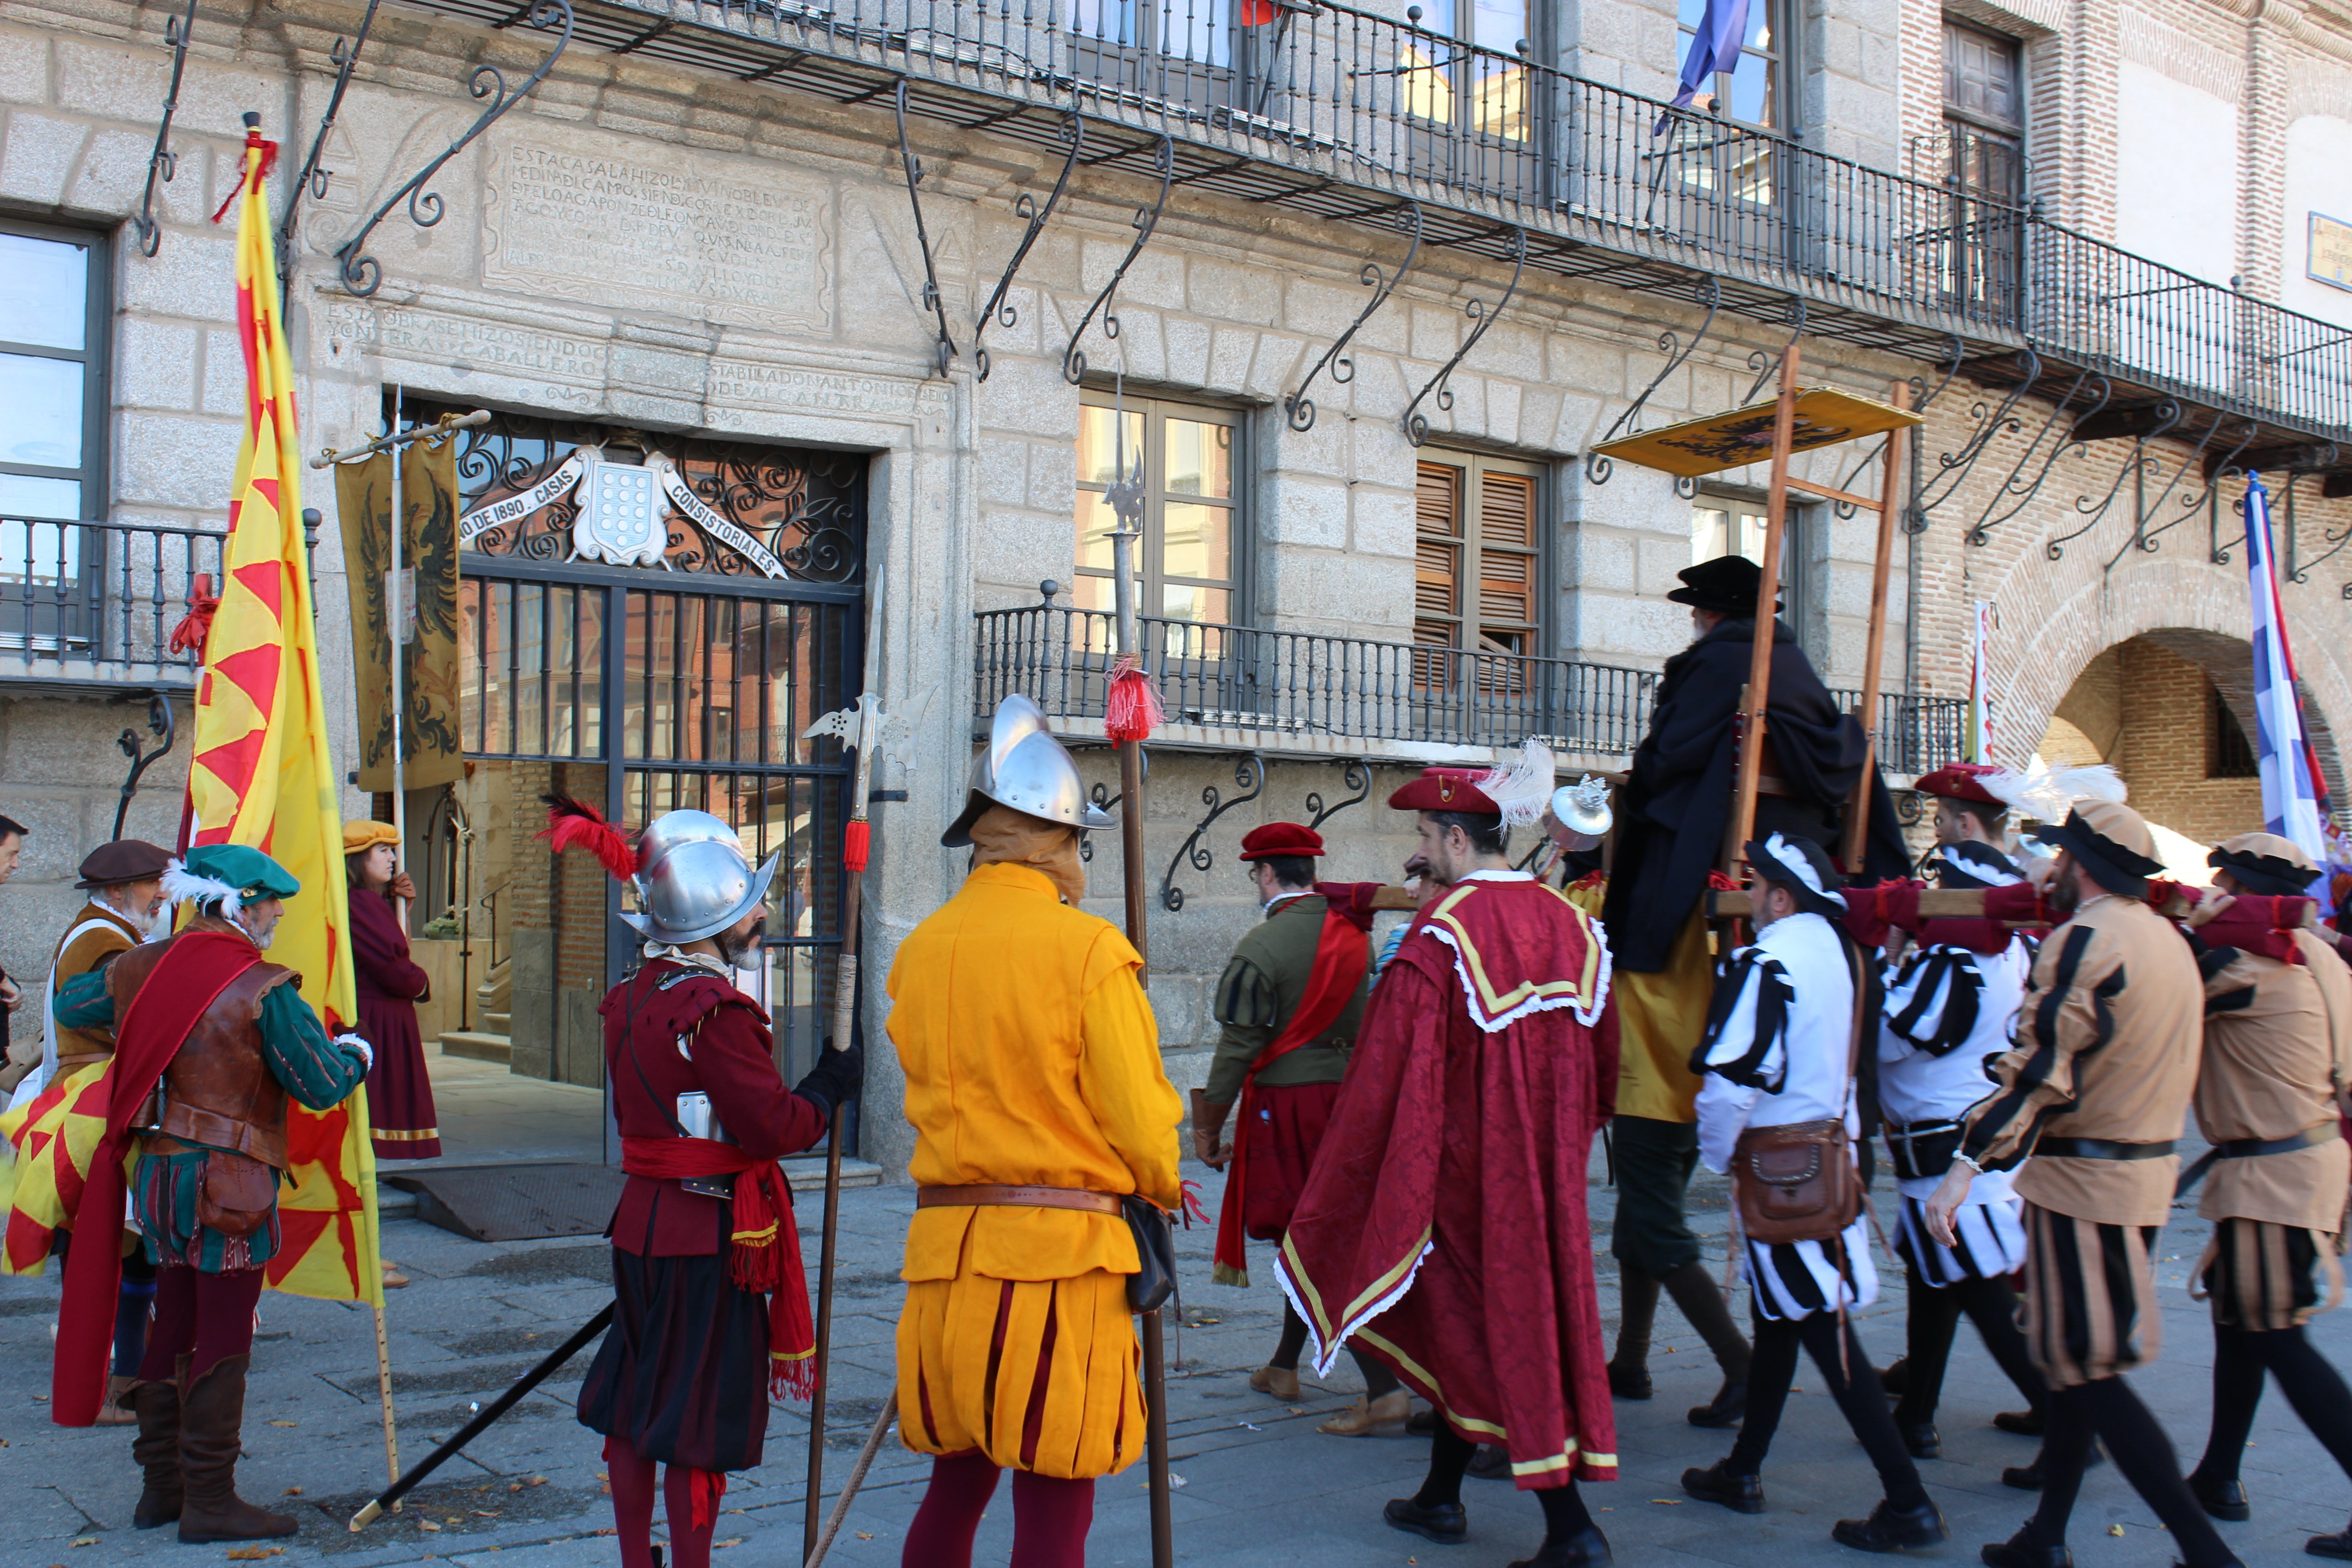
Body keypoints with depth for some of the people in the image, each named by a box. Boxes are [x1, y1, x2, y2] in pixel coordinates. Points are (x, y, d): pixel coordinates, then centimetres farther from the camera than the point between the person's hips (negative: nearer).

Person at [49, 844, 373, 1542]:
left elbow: (70, 1006, 25)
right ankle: (209, 1501, 6)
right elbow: (322, 1086, -14)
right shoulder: (261, 988, -15)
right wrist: (354, 1056, 7)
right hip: (227, 1185, -7)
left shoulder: (140, 967, 6)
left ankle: (162, 1486, 25)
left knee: (173, 1328, 17)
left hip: (156, 1171, 7)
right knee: (222, 1341, 0)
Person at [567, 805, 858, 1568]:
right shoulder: (716, 1010, -20)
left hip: (640, 1220, 9)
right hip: (711, 1233, -9)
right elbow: (773, 1127, -21)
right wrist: (830, 1085, -4)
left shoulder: (630, 998, 8)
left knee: (634, 1407, 16)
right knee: (700, 1420, 1)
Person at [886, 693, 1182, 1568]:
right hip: (1062, 1247, -5)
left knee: (955, 1486, 19)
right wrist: (1162, 1187, 14)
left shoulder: (922, 949, 5)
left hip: (946, 1241, 5)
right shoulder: (1087, 948, -10)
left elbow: (942, 1091, 12)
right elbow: (1140, 1121, -9)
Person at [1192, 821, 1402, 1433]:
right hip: (1349, 1097, 7)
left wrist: (1207, 1125, -5)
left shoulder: (1262, 948, -15)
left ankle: (1384, 1388, -11)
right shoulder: (1356, 935, 6)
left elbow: (1238, 1046, -14)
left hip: (1287, 1102, -7)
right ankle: (1284, 1367, 33)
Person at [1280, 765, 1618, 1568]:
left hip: (1468, 1160, -7)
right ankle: (1441, 1497, 28)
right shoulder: (1571, 923, 3)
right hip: (1548, 1170, 7)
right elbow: (1603, 1057, 10)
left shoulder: (1441, 934, -17)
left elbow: (1393, 1072, -17)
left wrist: (1352, 1182, -9)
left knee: (1491, 1328, 1)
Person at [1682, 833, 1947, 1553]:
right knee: (1780, 1314, 17)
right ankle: (1743, 1471, 29)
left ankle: (1908, 1502, -4)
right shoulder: (1837, 949, 6)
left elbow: (1729, 1080, -23)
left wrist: (1719, 1154, -8)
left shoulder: (1767, 963, -21)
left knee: (1822, 1327, -5)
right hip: (1832, 1152, 9)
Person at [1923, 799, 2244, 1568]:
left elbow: (2040, 1067, -25)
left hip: (2085, 1180, -9)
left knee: (2087, 1369, -4)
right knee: (2076, 1359, 15)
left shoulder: (2086, 940, -17)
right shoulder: (2169, 940, 12)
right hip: (2149, 1169, 9)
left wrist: (1966, 1167, -28)